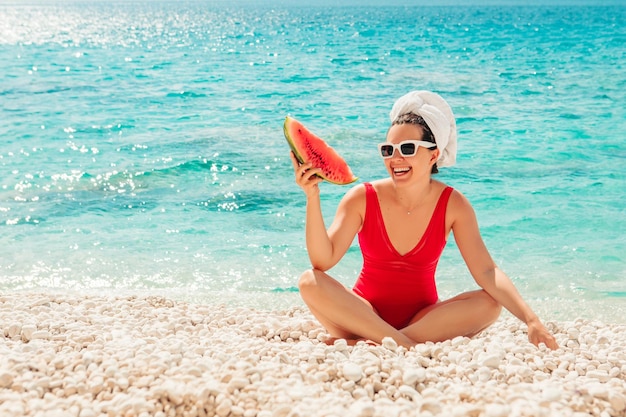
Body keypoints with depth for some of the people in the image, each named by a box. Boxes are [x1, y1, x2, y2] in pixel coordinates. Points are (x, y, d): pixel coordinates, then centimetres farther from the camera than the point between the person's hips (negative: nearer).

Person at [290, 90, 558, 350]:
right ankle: (406, 346, -27)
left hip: (423, 318, 1)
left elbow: (486, 271, -15)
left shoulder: (452, 205, -9)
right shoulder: (362, 198, -11)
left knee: (489, 304, -26)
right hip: (364, 313, -1)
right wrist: (312, 196, -33)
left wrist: (531, 320, -28)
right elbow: (323, 260, -21)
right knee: (310, 282, -26)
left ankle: (361, 344, -28)